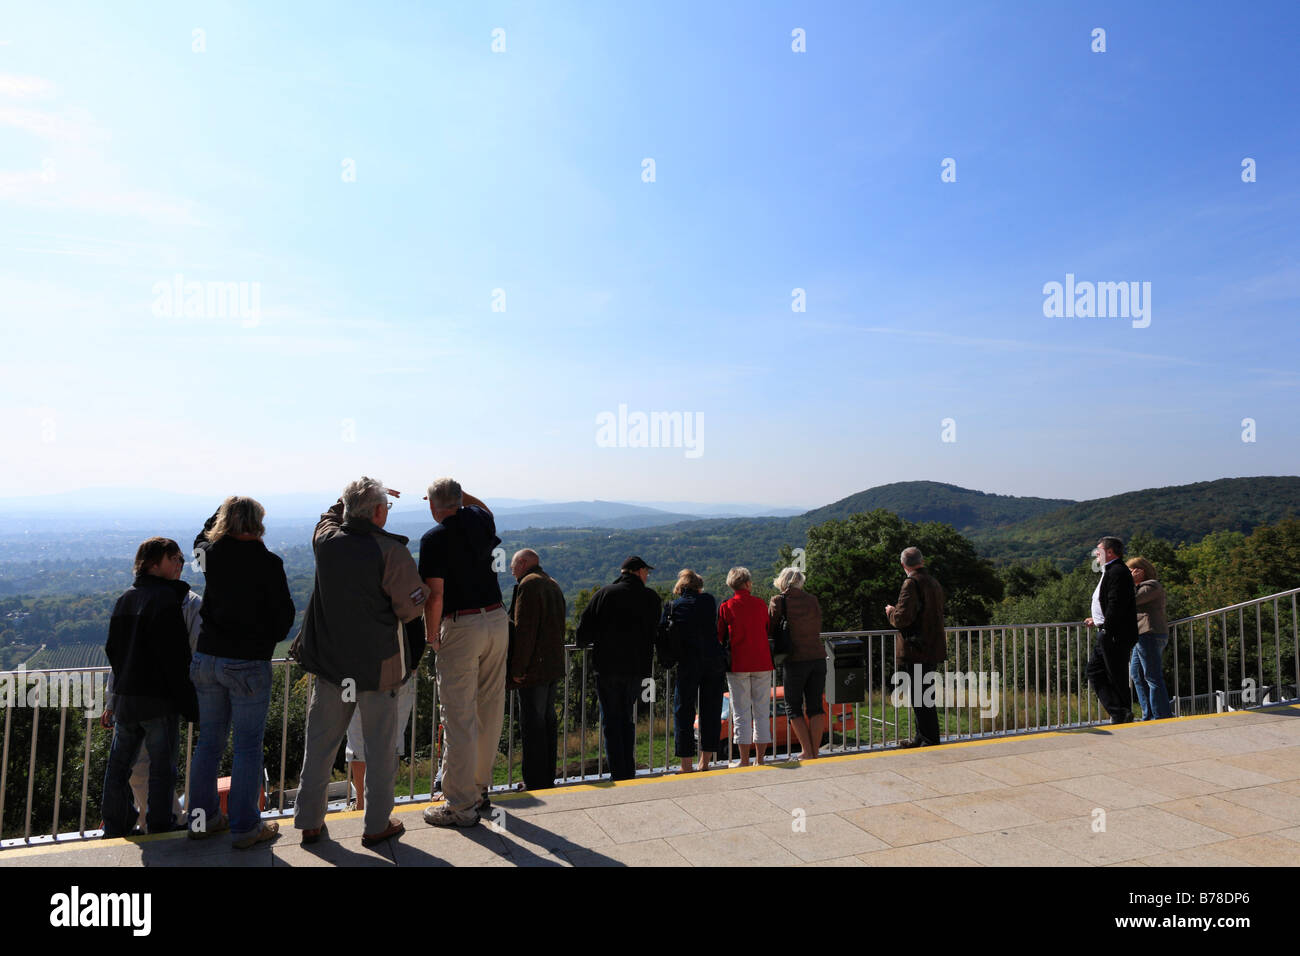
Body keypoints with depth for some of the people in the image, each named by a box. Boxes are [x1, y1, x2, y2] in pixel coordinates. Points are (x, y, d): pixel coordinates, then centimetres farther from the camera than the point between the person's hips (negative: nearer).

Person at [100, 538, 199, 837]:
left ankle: (114, 828, 28)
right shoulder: (167, 598, -14)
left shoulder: (125, 599, 11)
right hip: (159, 699, -8)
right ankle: (160, 829, 10)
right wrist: (189, 703, -14)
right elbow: (175, 657, -18)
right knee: (162, 767, 3)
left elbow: (112, 649, 17)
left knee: (119, 764, 17)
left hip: (125, 697, 8)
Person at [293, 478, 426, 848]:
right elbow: (412, 608, -12)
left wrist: (354, 498, 25)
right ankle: (377, 825, 20)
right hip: (378, 665, -4)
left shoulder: (326, 540, -3)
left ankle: (309, 821, 28)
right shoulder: (390, 551, -18)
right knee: (380, 747, 10)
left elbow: (331, 514, 22)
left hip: (329, 661, 5)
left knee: (320, 743, 17)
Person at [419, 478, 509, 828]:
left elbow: (435, 595, -14)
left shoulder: (434, 538, -9)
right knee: (489, 710, 14)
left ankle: (461, 806, 7)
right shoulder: (480, 520, 8)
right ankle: (480, 790, 27)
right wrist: (457, 490, 30)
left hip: (461, 627, -7)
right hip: (497, 619, 7)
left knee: (459, 717, 0)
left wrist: (432, 635, -3)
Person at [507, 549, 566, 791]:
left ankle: (535, 781, 1)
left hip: (533, 668, -9)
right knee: (548, 720, 14)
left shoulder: (528, 584, -12)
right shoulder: (553, 584, 17)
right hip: (553, 666, 9)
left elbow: (524, 630, -19)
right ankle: (548, 777, 23)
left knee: (532, 723, -4)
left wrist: (517, 668, -16)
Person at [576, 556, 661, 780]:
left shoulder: (604, 594, -3)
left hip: (607, 666, -2)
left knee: (611, 720, 6)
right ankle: (629, 773, 18)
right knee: (627, 720, 17)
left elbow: (584, 627, -5)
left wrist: (585, 643, 16)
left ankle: (619, 775, 2)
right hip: (637, 667, 2)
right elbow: (657, 635, 6)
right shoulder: (651, 598, 1)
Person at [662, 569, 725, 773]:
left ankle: (686, 765, 6)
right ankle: (705, 762, 16)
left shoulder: (672, 607, 3)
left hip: (688, 664, -2)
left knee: (683, 711, 6)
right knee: (711, 711, 11)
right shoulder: (710, 600, 6)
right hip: (715, 661, 2)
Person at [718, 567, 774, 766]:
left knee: (741, 713, 2)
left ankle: (745, 761, 4)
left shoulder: (726, 607, -4)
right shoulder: (761, 604, 3)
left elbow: (720, 636, 1)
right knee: (762, 712, 10)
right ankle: (760, 759, 14)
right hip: (762, 663, 2)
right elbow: (768, 631, 14)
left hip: (738, 665, -2)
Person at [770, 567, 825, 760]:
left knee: (793, 706, 8)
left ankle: (807, 752, 2)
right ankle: (815, 751, 12)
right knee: (815, 706, 10)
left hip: (796, 660, -4)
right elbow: (817, 629, 14)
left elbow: (770, 631, -1)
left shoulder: (778, 601, -5)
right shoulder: (812, 600, 7)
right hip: (818, 657, 4)